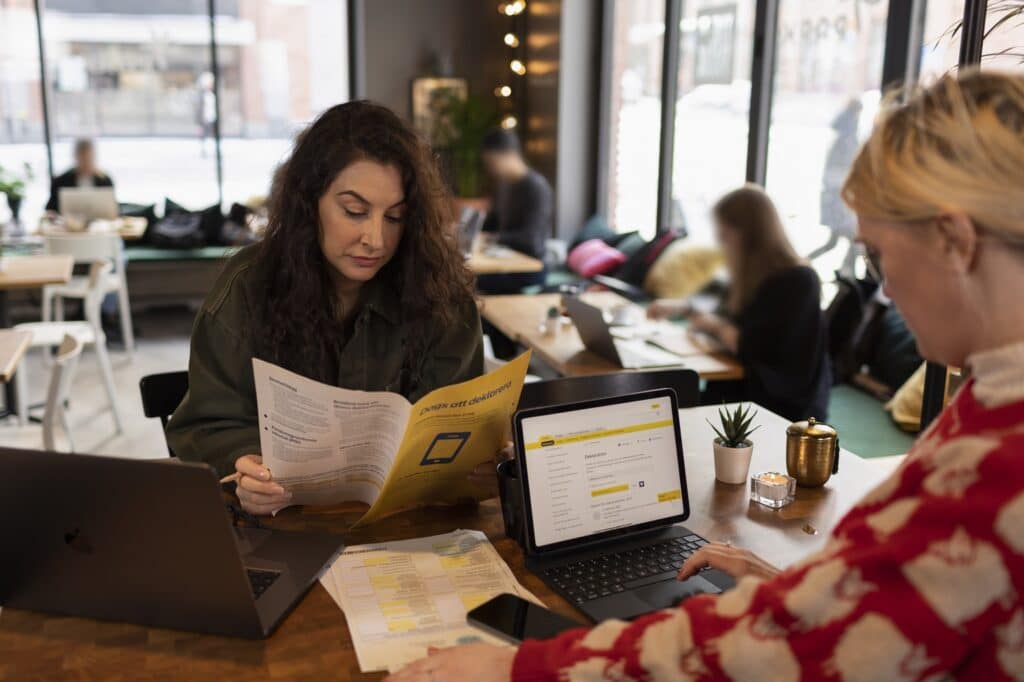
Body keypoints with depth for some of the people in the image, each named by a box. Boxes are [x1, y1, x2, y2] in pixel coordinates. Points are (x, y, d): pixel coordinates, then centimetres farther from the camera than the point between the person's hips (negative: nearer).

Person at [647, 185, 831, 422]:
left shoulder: (796, 281, -15)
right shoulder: (754, 277, 10)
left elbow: (753, 348, -22)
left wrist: (715, 325, -5)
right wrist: (683, 307, 22)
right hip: (745, 388, 8)